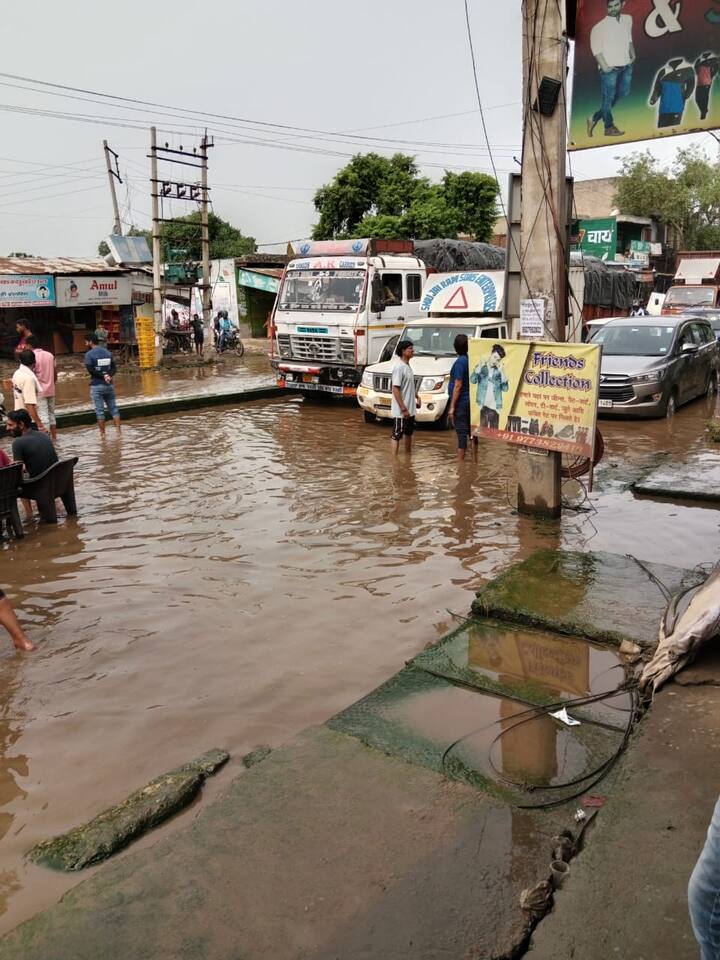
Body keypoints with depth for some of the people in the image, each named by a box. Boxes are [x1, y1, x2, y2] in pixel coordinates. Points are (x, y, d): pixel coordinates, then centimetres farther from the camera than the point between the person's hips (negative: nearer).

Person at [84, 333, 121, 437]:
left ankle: (103, 433, 6)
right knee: (113, 408, 8)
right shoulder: (108, 352, 9)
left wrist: (103, 376, -11)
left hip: (96, 386, -4)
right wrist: (108, 375, -11)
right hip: (109, 385, 4)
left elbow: (90, 370, -16)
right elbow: (114, 368, 4)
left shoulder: (89, 354, -7)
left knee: (99, 411, 2)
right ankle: (118, 431, 5)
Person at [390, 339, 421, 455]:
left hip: (410, 409, 10)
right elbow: (395, 389, -22)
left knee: (409, 433, 20)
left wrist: (417, 397, 12)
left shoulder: (408, 366, 9)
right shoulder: (399, 367, -19)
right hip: (400, 411, -10)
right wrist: (403, 409, -23)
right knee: (397, 436, -3)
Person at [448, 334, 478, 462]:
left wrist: (452, 406, -16)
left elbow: (458, 385, -18)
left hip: (461, 403, -8)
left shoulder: (460, 362, -15)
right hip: (471, 401, 8)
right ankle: (475, 460, 21)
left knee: (462, 433, -6)